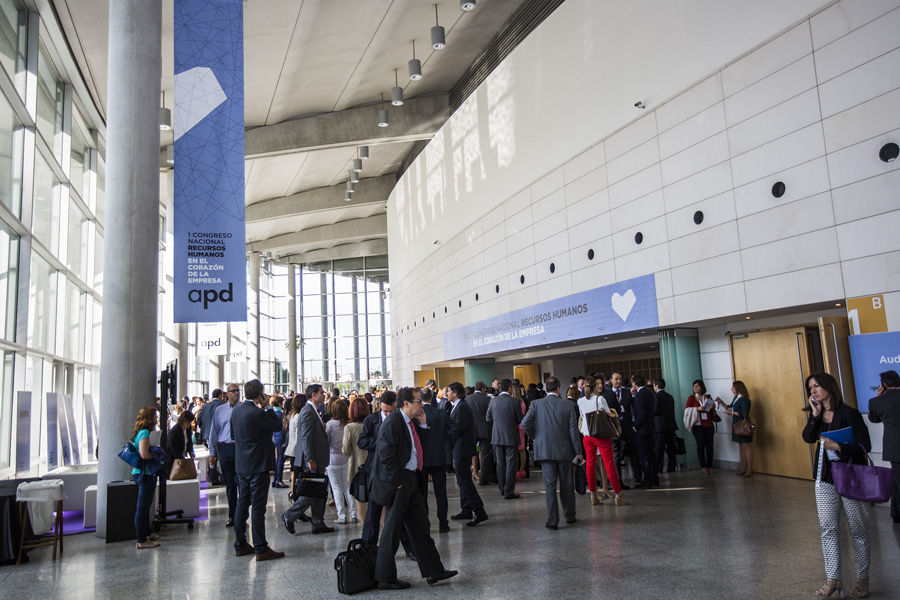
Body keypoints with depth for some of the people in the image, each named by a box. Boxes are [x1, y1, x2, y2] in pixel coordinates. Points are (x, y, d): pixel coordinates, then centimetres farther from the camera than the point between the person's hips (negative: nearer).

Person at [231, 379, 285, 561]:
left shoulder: (236, 410, 5)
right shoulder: (257, 413, -21)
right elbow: (278, 426, -10)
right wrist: (267, 408, -3)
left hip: (241, 465, 8)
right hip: (257, 465, -8)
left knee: (242, 504, 15)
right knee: (258, 507, -4)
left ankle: (240, 545, 24)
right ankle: (261, 549, 1)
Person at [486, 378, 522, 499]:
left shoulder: (493, 401, -4)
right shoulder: (514, 402, -13)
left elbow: (488, 418, 6)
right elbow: (520, 420, -6)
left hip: (497, 437, 4)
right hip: (511, 437, -3)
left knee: (500, 464, 14)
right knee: (510, 464, 2)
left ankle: (502, 489, 24)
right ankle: (509, 492, 3)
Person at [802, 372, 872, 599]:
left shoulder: (849, 414, -11)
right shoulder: (817, 414, 8)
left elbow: (865, 446, -16)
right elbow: (808, 437, -6)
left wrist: (838, 447, -28)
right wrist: (815, 415, -14)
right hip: (825, 478, 5)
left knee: (858, 529, 6)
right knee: (827, 528, 3)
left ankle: (862, 578, 21)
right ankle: (832, 579, 9)